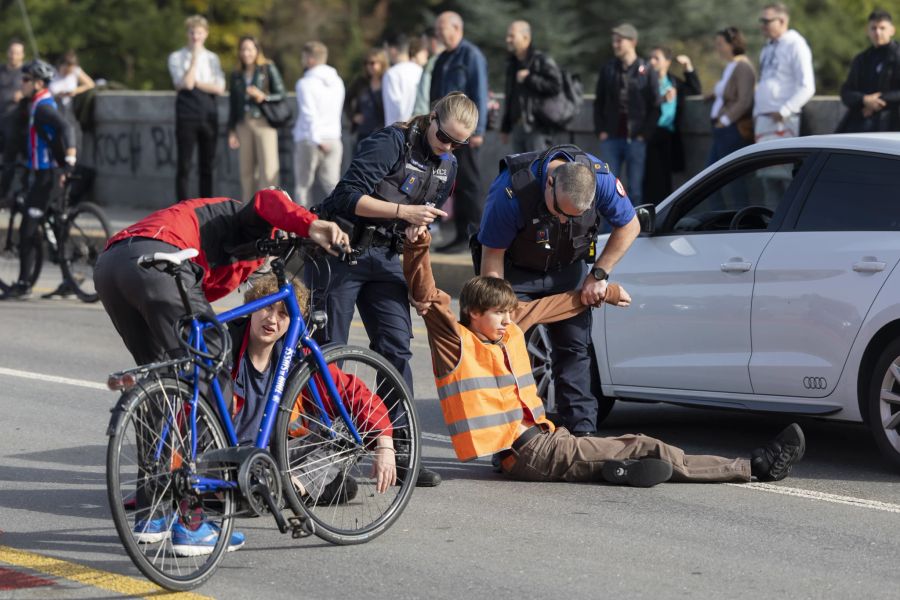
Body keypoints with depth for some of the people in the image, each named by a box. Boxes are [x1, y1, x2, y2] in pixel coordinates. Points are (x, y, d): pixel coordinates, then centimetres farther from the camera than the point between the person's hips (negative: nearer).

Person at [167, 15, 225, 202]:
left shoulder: (212, 58, 12)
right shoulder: (177, 57, 2)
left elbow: (219, 88, 0)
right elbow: (185, 83, -13)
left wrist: (196, 83, -7)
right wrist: (195, 58, -9)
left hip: (209, 116, 3)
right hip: (187, 116, -3)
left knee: (207, 167, 6)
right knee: (184, 167, -4)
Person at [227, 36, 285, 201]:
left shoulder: (268, 69, 4)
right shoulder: (237, 75, 15)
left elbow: (281, 94, 1)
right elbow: (233, 105, 17)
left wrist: (263, 97, -16)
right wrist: (232, 131, 12)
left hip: (264, 121, -4)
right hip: (244, 124, 4)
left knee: (268, 168, -11)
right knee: (247, 169, 3)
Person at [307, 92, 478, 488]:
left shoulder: (448, 166, 8)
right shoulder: (391, 143, -17)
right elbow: (349, 197, -23)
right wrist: (403, 211, -27)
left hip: (386, 258, 7)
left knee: (397, 347, -2)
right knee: (327, 350, -2)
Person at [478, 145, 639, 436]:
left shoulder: (600, 177, -28)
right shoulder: (511, 190, -36)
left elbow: (629, 226, -9)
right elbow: (492, 253, -23)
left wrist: (598, 274, -13)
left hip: (567, 269, 3)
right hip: (516, 272, -3)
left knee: (575, 349, -2)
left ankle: (582, 433, 2)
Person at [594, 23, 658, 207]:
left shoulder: (646, 71, -1)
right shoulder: (608, 70, 8)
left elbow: (655, 106, -2)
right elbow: (599, 103, 12)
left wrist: (644, 133, -8)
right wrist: (600, 130, 2)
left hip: (636, 139, -3)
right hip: (611, 138, 3)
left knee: (635, 188, 2)